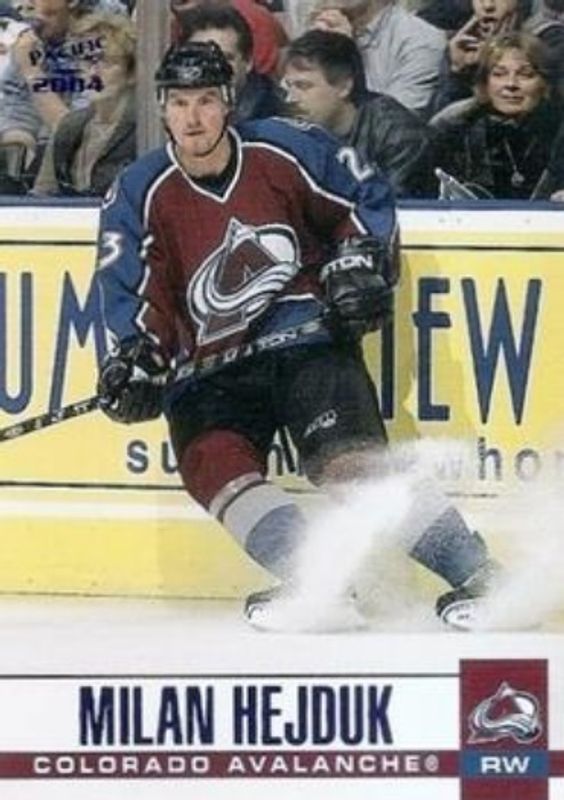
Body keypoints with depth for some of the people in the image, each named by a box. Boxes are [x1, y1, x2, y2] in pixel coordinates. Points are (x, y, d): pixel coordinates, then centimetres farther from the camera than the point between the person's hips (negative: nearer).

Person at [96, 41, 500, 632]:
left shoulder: (284, 152, -2)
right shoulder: (139, 197, 1)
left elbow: (366, 200, 12)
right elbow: (132, 296, 0)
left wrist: (361, 263, -2)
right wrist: (133, 360, -18)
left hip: (307, 338, -2)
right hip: (207, 372, 3)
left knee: (349, 460, -23)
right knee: (213, 465, -27)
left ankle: (478, 577, -25)